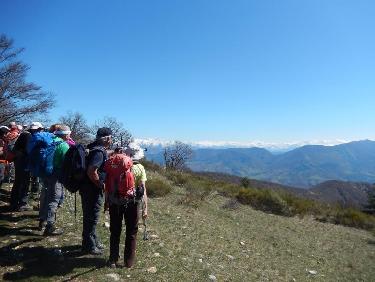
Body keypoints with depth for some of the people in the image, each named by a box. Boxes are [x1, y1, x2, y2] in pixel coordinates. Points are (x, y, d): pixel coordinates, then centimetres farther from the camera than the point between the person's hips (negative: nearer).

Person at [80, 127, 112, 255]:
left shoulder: (94, 147, 6)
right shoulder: (99, 152, -23)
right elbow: (91, 172, -31)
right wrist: (101, 185, -19)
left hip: (88, 188, 10)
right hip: (92, 190, -10)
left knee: (90, 217, 21)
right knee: (91, 218, 5)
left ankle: (94, 241, 38)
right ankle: (89, 246, 21)